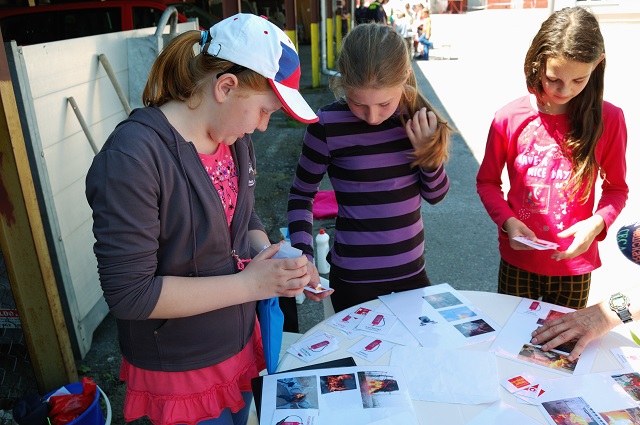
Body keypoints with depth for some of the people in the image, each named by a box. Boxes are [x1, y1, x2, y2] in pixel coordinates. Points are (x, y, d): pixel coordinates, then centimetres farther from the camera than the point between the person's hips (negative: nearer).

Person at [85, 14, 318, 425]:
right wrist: (249, 284, -26)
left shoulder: (237, 140, -4)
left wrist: (268, 253, -11)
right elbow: (129, 294, -27)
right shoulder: (133, 157, -27)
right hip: (179, 375, -7)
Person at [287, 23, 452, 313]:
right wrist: (304, 255, -16)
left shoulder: (415, 116, -7)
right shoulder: (328, 125, -17)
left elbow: (435, 195, 2)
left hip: (412, 271, 4)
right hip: (354, 279, -3)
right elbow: (301, 194, -4)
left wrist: (428, 152, -15)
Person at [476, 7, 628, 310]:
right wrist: (507, 222, -16)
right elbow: (487, 181, 0)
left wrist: (596, 223, -19)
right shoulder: (509, 119, -10)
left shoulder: (608, 119, -8)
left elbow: (616, 188, 1)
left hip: (574, 264, 0)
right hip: (518, 259, 0)